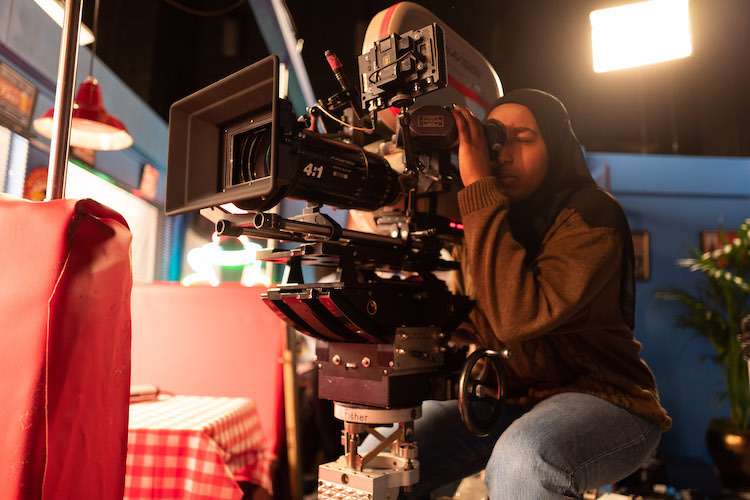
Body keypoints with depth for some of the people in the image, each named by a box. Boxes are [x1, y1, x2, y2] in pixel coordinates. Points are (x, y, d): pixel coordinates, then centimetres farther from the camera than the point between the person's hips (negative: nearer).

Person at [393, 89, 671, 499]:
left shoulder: (590, 212, -14)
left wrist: (479, 188, -27)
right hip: (503, 399, 5)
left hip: (602, 398, -5)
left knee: (521, 462, -36)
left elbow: (517, 317, -30)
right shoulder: (481, 214, 5)